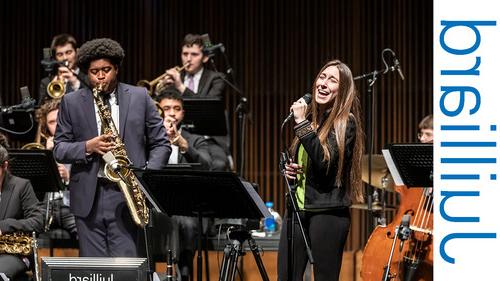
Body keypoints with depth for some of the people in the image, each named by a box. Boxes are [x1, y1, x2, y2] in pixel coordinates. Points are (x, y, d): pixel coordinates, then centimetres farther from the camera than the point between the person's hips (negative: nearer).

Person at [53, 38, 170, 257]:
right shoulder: (71, 103, 7)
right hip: (88, 198, 1)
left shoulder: (140, 98, 7)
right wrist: (88, 147, -13)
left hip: (126, 196, -1)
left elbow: (160, 144, 9)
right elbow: (59, 149, 6)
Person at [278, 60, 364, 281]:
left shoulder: (345, 122, -6)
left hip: (328, 211, -7)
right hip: (297, 207, 7)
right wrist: (289, 169, 5)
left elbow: (326, 162, -20)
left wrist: (303, 124, -20)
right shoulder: (310, 116, 14)